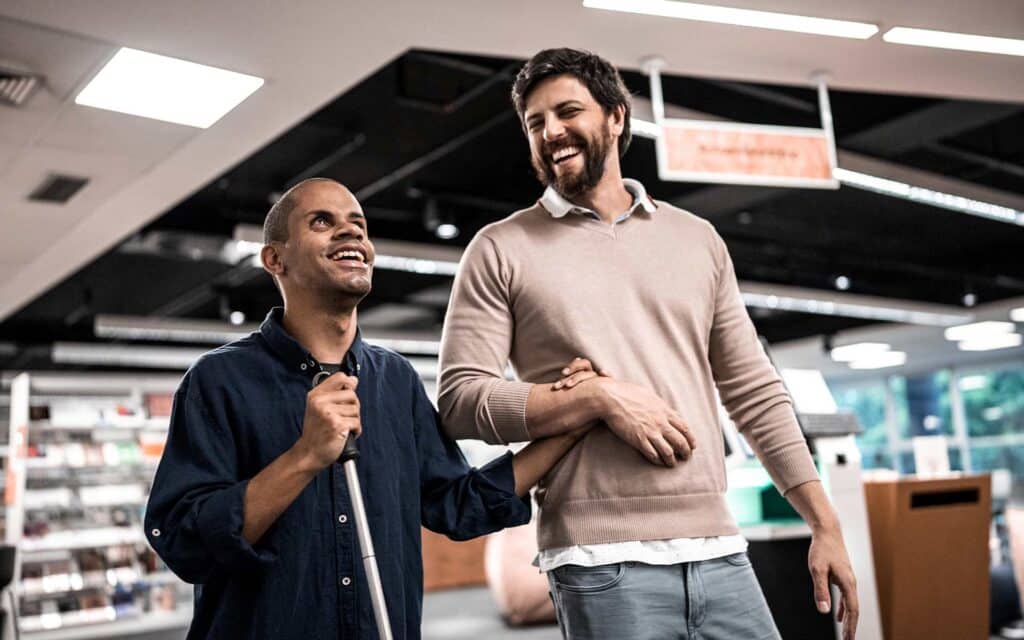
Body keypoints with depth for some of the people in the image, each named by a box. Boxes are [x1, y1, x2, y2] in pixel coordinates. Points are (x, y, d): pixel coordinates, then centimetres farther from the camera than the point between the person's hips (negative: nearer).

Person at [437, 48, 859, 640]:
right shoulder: (501, 249, 3)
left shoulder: (696, 238, 12)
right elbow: (460, 400, -5)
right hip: (602, 566, -3)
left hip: (719, 552, 3)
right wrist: (601, 397, -14)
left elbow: (755, 392, 12)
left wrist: (826, 525, 9)